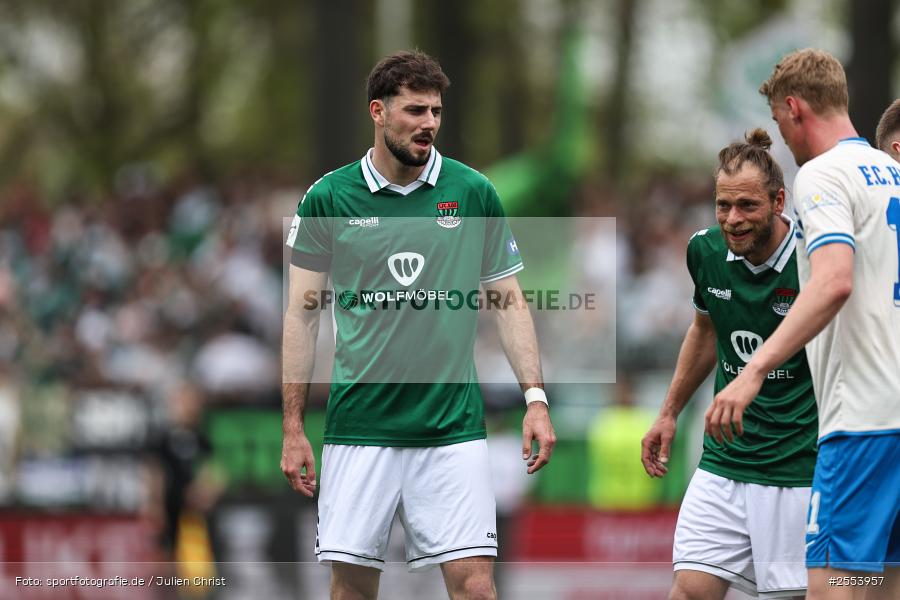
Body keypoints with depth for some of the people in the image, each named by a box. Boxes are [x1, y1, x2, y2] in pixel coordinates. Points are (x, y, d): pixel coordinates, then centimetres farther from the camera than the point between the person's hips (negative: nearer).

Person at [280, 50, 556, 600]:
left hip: (453, 427, 0)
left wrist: (536, 397, -2)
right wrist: (293, 428, 3)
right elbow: (303, 313, 6)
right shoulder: (328, 200, 1)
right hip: (359, 426, 0)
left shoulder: (473, 193, 3)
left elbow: (510, 302, 9)